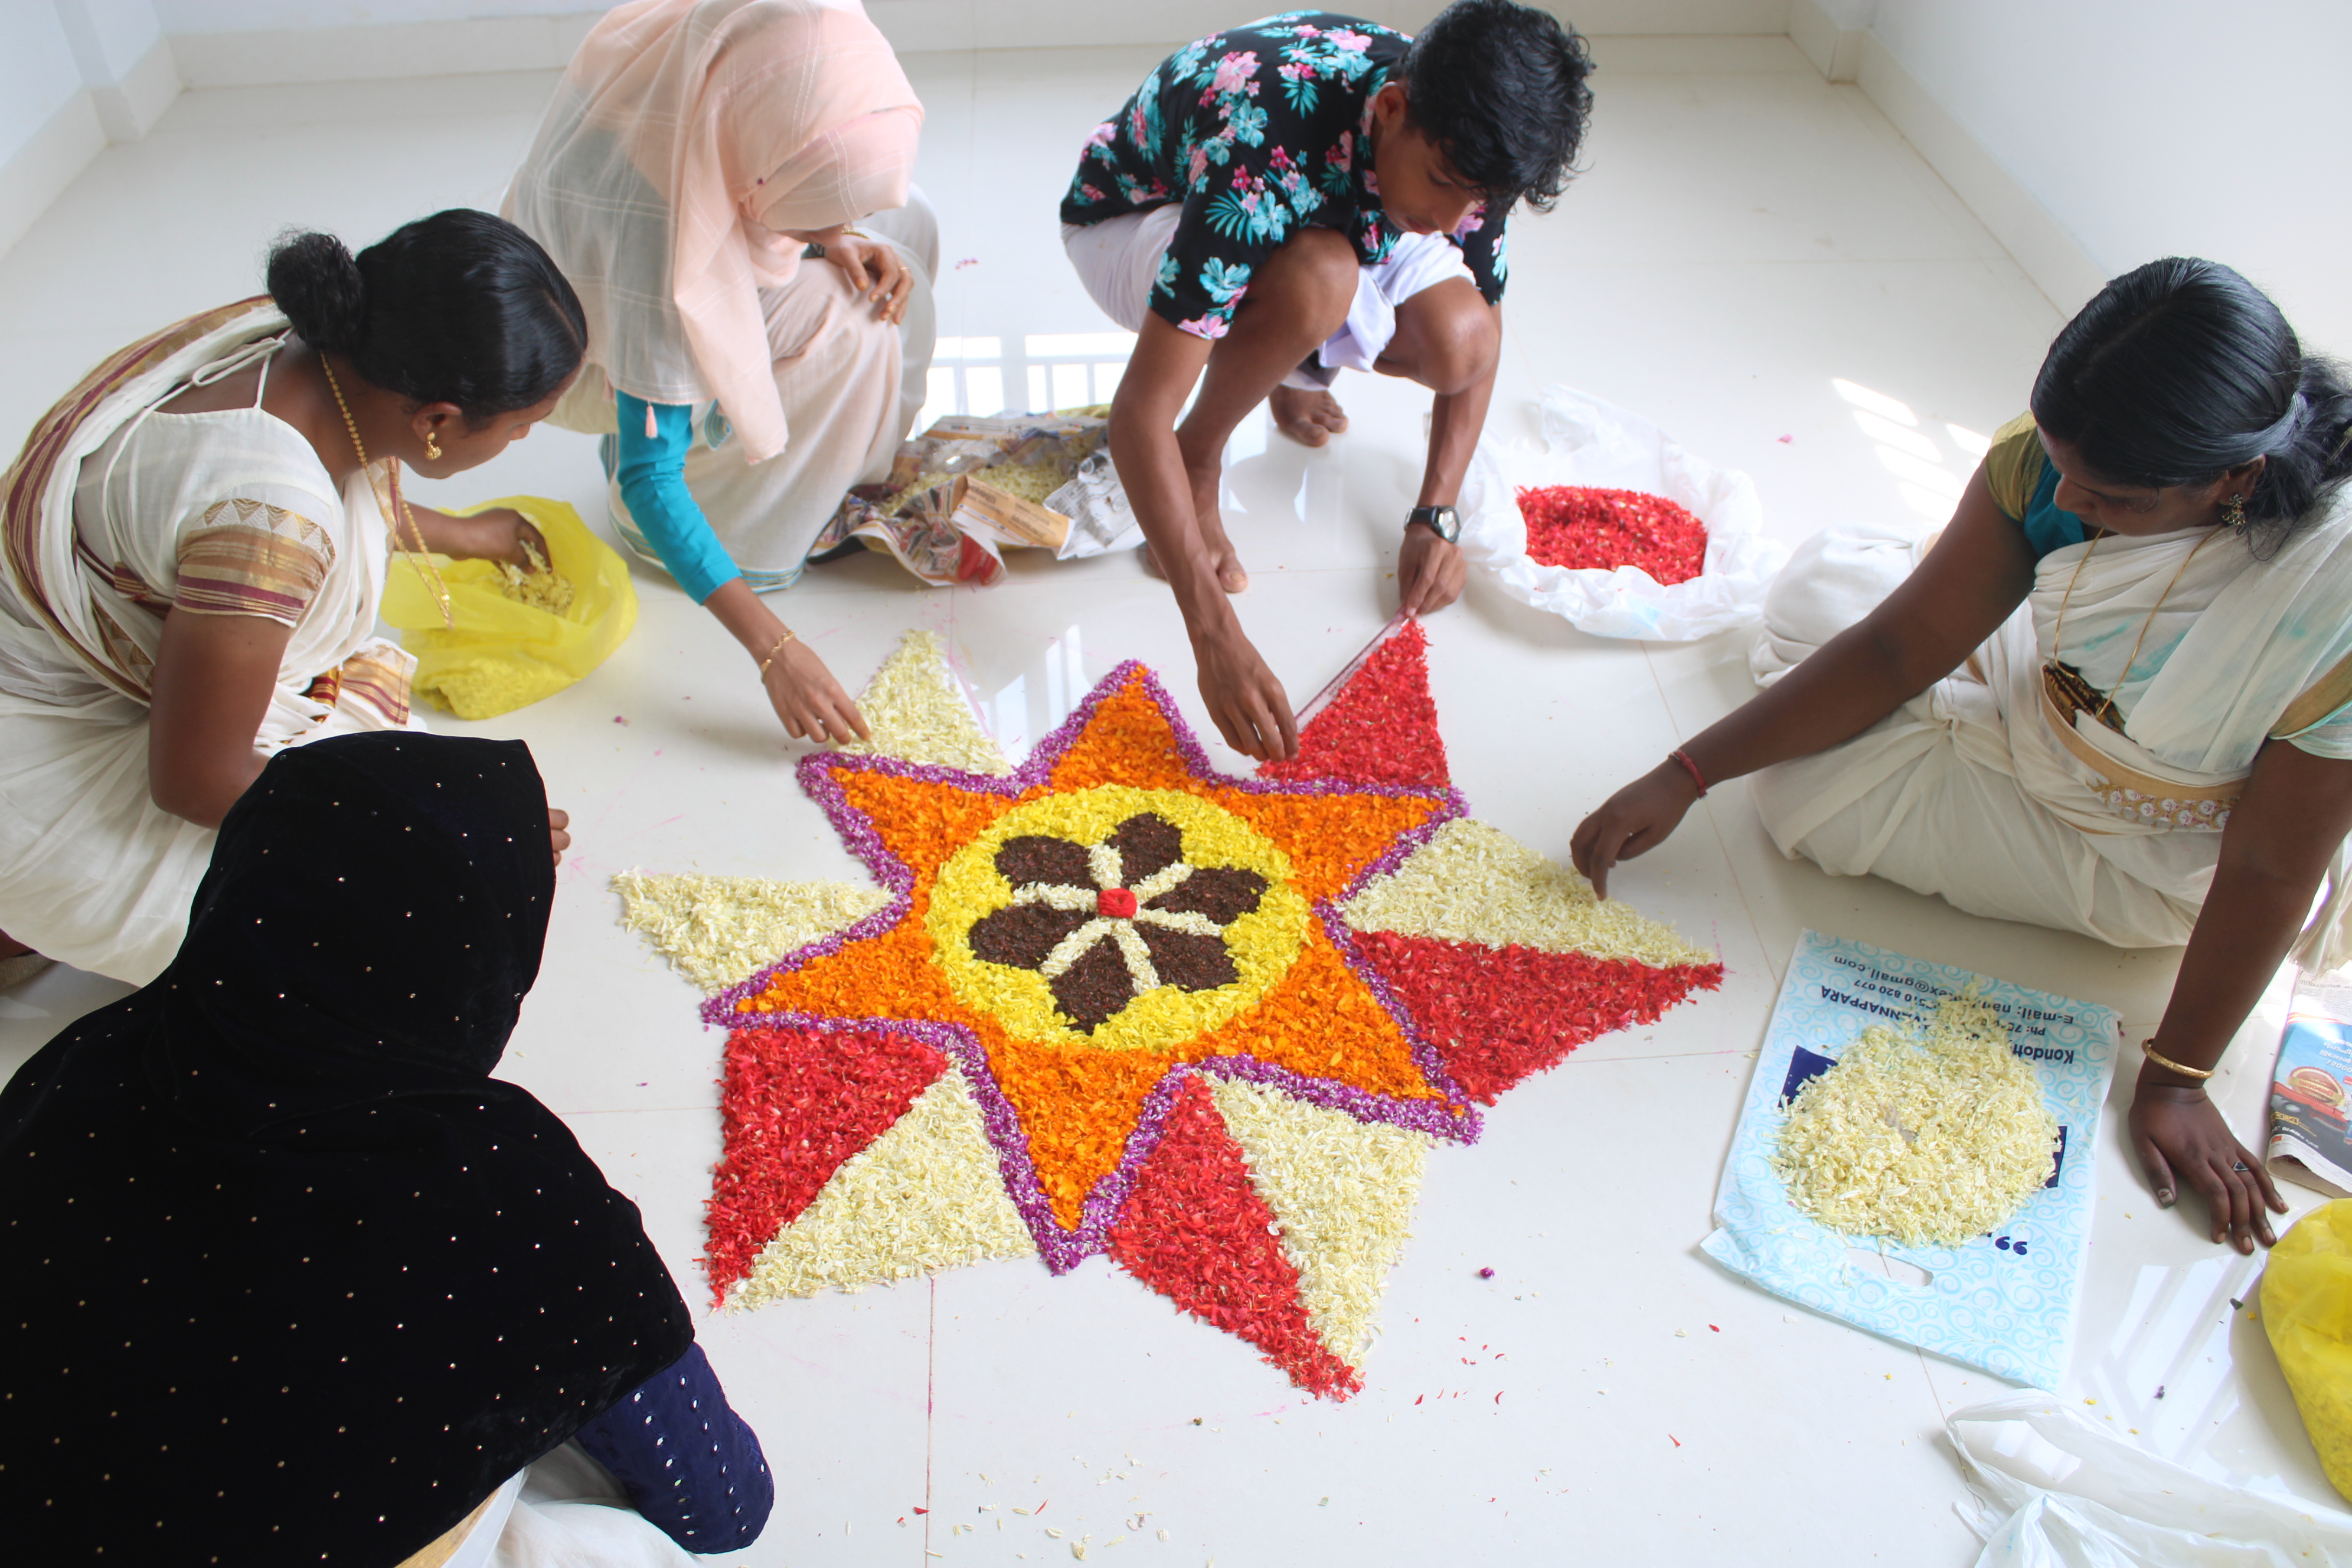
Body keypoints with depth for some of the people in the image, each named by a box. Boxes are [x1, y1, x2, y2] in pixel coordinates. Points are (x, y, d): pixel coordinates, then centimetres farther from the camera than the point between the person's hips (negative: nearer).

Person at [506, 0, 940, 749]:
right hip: (598, 346, -7)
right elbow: (648, 476, -38)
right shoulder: (659, 236, -43)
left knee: (907, 225, 0)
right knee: (848, 330, -26)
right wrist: (773, 648, -42)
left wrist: (833, 241, -22)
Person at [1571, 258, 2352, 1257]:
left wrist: (2174, 1079, -20)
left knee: (1819, 782, -15)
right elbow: (1897, 649, -19)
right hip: (2043, 699, 5)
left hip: (2142, 864, -4)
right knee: (1822, 577, 5)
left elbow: (2271, 868, -27)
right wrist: (1685, 775, -24)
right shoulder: (2056, 457, -25)